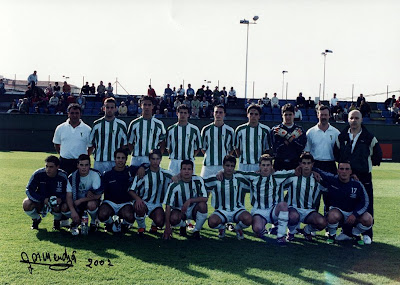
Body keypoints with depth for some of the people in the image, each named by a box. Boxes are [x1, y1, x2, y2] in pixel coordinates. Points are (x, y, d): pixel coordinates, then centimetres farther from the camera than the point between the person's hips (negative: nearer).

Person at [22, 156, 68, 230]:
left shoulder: (63, 176, -18)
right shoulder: (38, 174, -18)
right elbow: (29, 190, -16)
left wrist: (61, 199, -34)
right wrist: (43, 200, -29)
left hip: (56, 201, -1)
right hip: (40, 202, 1)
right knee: (26, 204, -28)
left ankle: (57, 221, 4)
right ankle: (36, 219, 7)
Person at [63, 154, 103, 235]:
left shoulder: (95, 175, -17)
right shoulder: (72, 176, -9)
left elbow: (98, 195, -21)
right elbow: (69, 196, -13)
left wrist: (80, 200, -23)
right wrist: (73, 211, -30)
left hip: (91, 201, -3)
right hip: (77, 201, 3)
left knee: (91, 204, -38)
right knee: (64, 208, -26)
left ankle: (93, 222, -5)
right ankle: (76, 221, 7)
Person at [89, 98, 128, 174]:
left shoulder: (121, 125, 5)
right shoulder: (97, 124, 6)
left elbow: (125, 144, 8)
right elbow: (91, 144, 8)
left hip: (116, 162, 0)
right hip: (99, 162, 1)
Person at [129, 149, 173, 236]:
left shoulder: (165, 174, 3)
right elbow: (131, 191, -4)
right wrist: (138, 198, -25)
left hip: (157, 204, 1)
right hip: (142, 202, -1)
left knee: (159, 222, -28)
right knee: (139, 208, -37)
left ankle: (154, 225, 15)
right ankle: (141, 227, -3)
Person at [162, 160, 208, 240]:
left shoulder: (198, 180, -12)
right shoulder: (174, 185, -17)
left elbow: (205, 198, -18)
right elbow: (168, 205, -20)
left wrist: (189, 201, -33)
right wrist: (167, 227, -25)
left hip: (194, 209, 1)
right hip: (179, 210, -1)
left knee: (202, 205, -31)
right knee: (173, 219, -34)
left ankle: (196, 231, -7)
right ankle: (183, 226, 6)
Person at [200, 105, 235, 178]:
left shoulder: (230, 131, 5)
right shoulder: (206, 129, 5)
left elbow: (232, 148, 12)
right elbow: (202, 147, 10)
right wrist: (209, 156, 3)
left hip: (224, 165, 0)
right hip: (208, 164, 0)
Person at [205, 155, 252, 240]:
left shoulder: (239, 179, -4)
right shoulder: (215, 179, -5)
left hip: (237, 210, 0)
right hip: (221, 211, 0)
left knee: (248, 219, -33)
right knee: (212, 222, -33)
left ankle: (238, 228, 7)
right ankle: (221, 227, 8)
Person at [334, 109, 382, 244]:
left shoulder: (369, 138, 0)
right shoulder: (341, 137, 6)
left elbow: (377, 155, 9)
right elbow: (336, 153, 18)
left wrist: (369, 164, 6)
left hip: (364, 176, -2)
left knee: (366, 204, -2)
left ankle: (367, 234, 7)